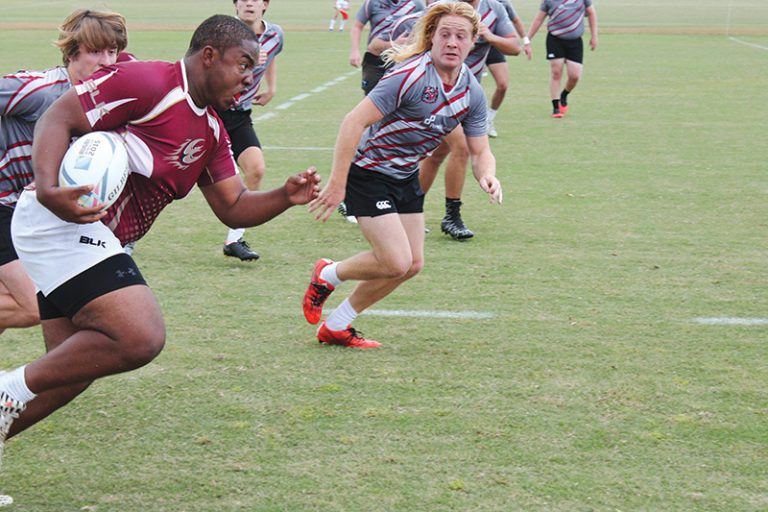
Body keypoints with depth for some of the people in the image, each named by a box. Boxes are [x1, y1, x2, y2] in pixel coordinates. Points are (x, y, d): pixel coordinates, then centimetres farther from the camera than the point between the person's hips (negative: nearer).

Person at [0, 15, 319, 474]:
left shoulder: (212, 131, 15)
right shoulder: (148, 83, -14)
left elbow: (233, 207, 16)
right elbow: (58, 118, -17)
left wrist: (285, 197, -3)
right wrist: (48, 188, -33)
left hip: (88, 237, 11)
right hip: (61, 222, -11)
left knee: (72, 369, 13)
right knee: (141, 337, -22)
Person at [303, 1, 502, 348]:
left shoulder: (472, 93, -3)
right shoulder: (411, 76, -26)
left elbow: (479, 151, 3)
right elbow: (354, 121, -28)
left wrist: (487, 176, -22)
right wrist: (337, 183, -31)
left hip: (406, 176, 8)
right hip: (368, 173, -8)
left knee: (412, 264, 9)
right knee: (396, 263, -15)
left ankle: (336, 328, 24)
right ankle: (327, 276, 15)